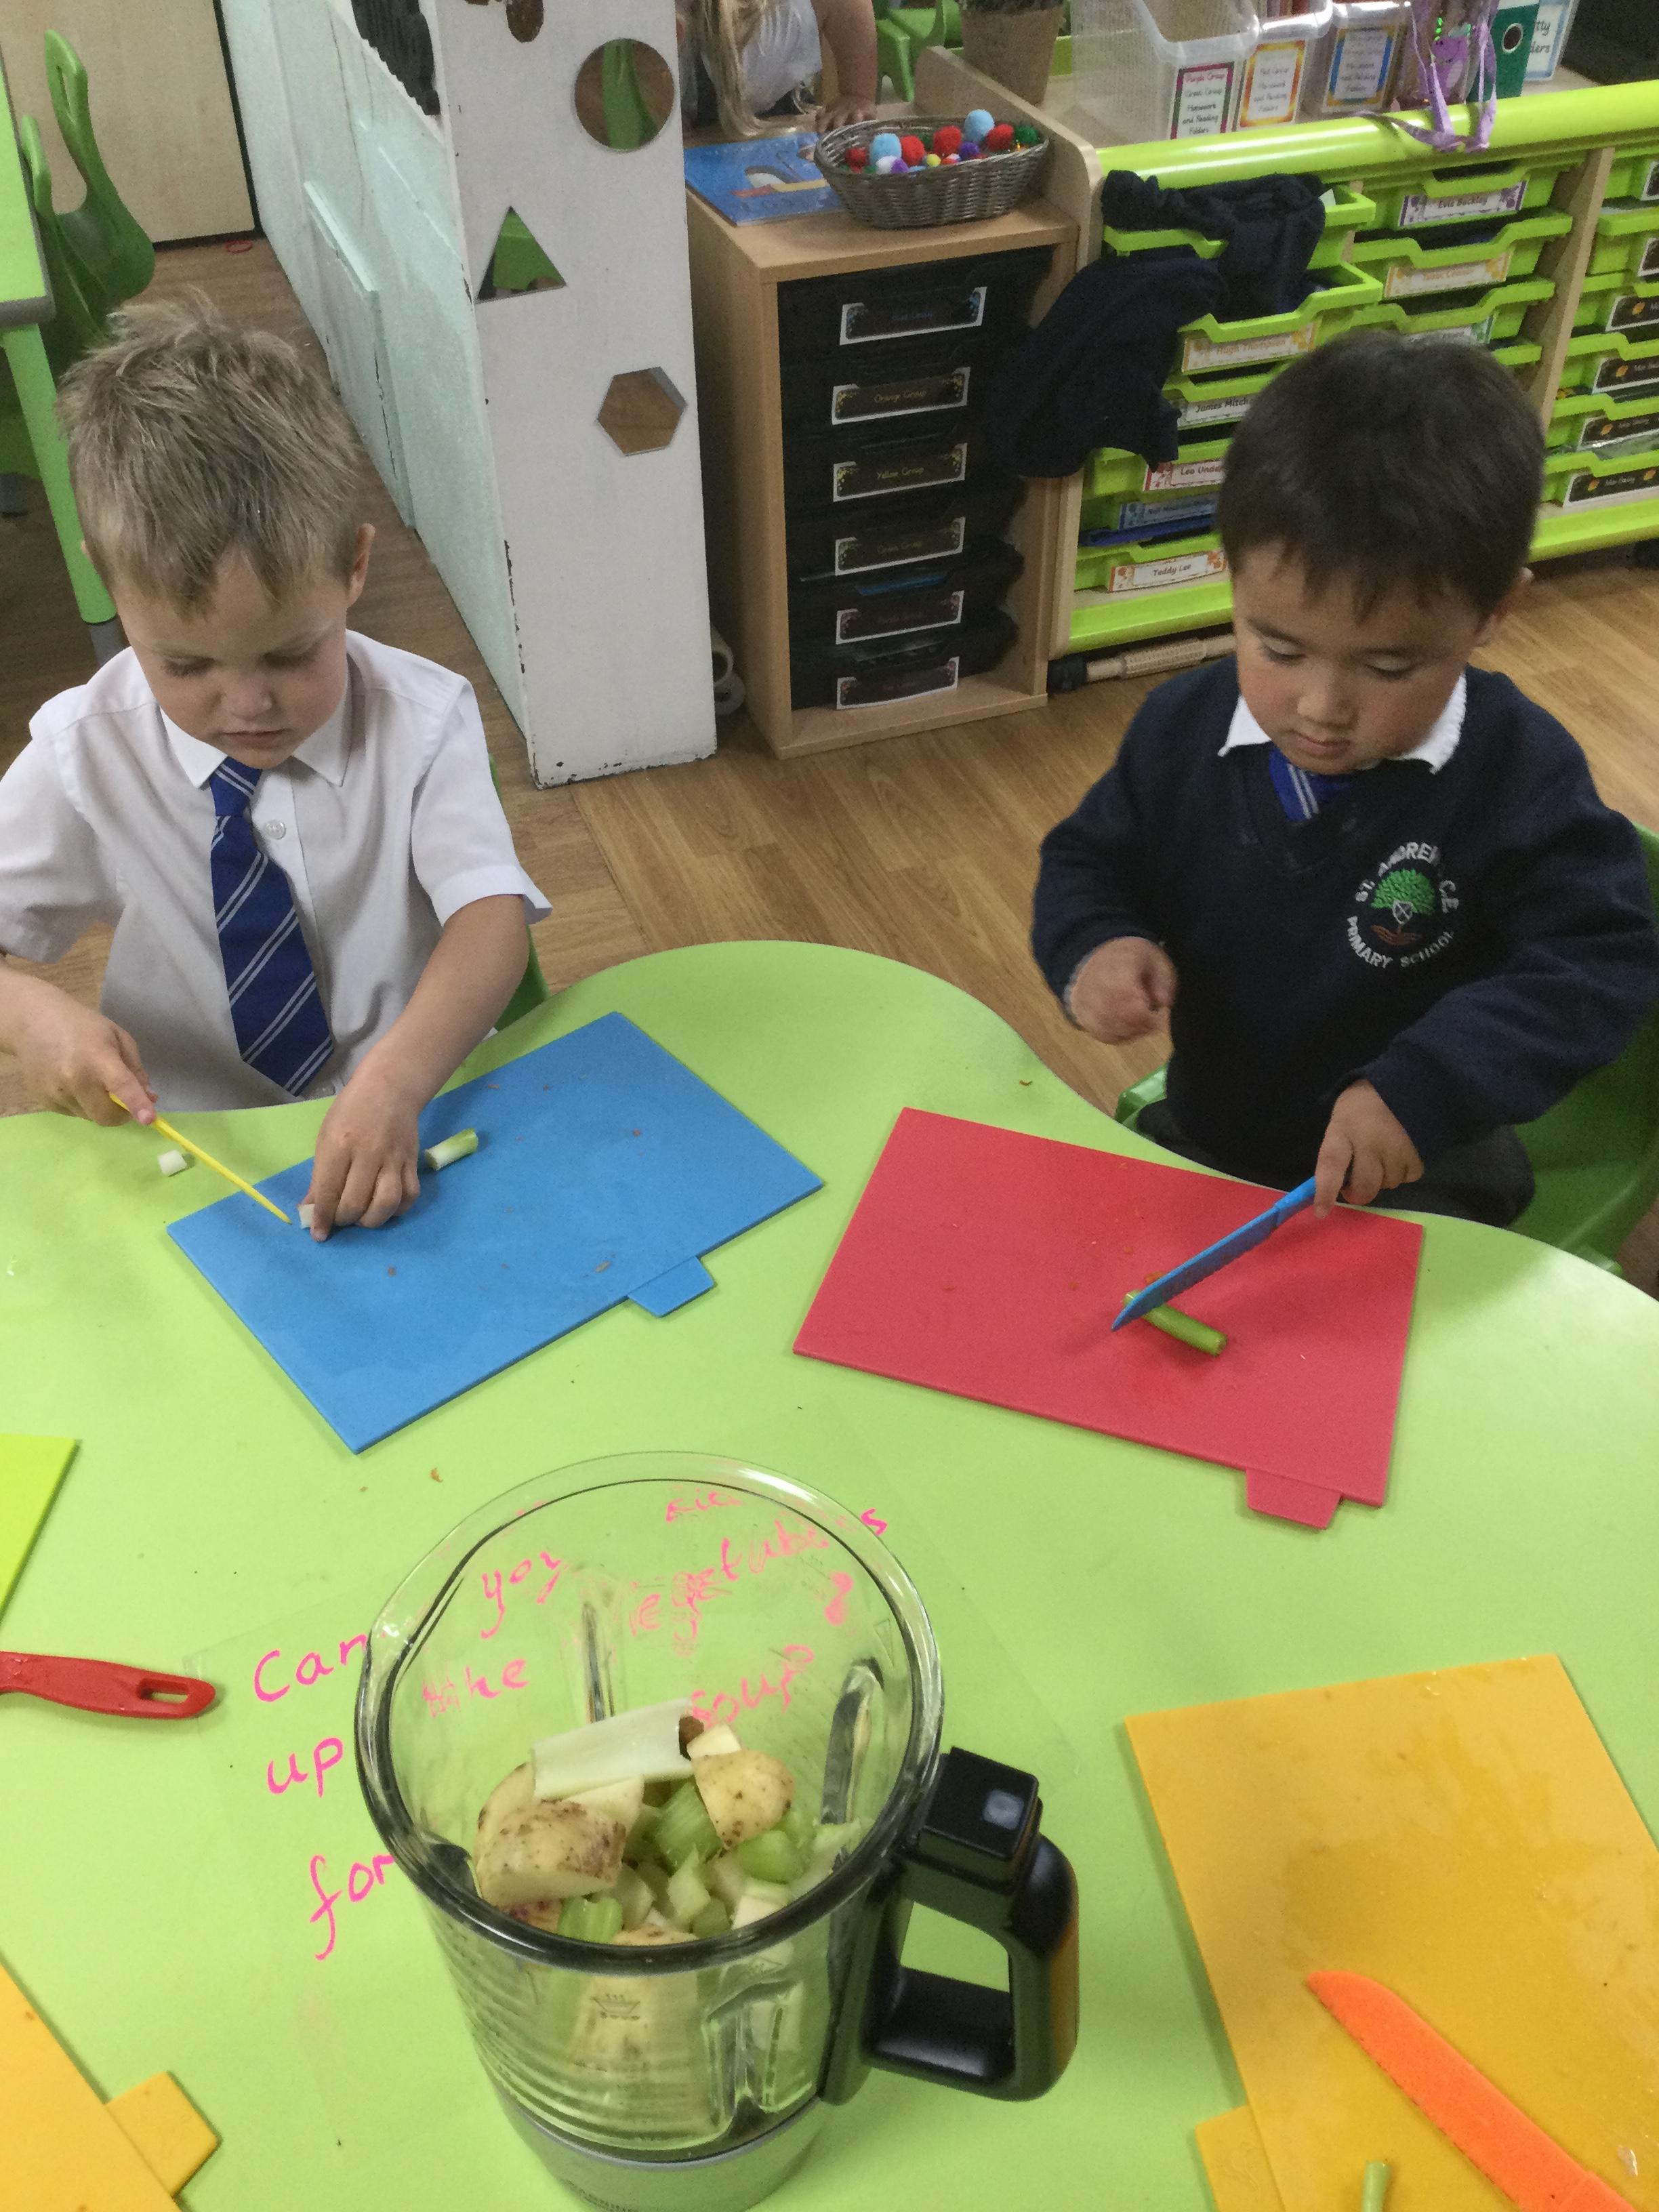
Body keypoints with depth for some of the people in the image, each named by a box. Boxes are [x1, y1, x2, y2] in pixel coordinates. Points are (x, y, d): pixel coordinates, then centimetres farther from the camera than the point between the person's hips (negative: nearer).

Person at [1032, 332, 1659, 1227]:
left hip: (1418, 1175, -3)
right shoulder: (1184, 727, -5)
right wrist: (1093, 949, -13)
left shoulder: (1520, 775, -15)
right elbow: (1087, 861, 11)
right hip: (1200, 1139, 4)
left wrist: (1424, 1088, -29)